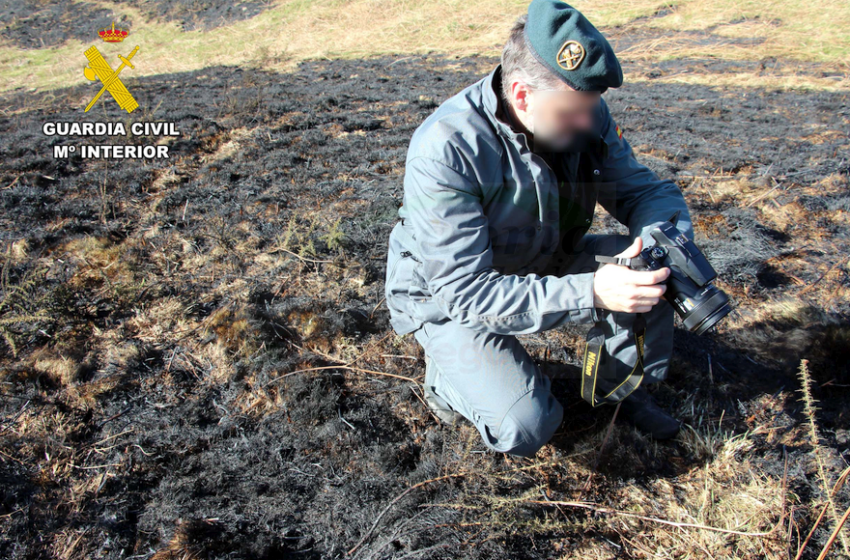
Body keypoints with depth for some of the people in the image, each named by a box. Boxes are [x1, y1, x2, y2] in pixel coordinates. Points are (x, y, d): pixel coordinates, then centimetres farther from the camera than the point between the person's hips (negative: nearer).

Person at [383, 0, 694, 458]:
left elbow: (644, 190, -2)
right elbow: (466, 292, -34)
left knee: (648, 271, -14)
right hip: (446, 296, -5)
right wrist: (591, 293, -42)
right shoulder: (444, 151, -33)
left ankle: (628, 389, 10)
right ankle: (448, 373, 8)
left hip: (542, 266, 6)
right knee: (526, 427, -24)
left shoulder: (585, 118, -13)